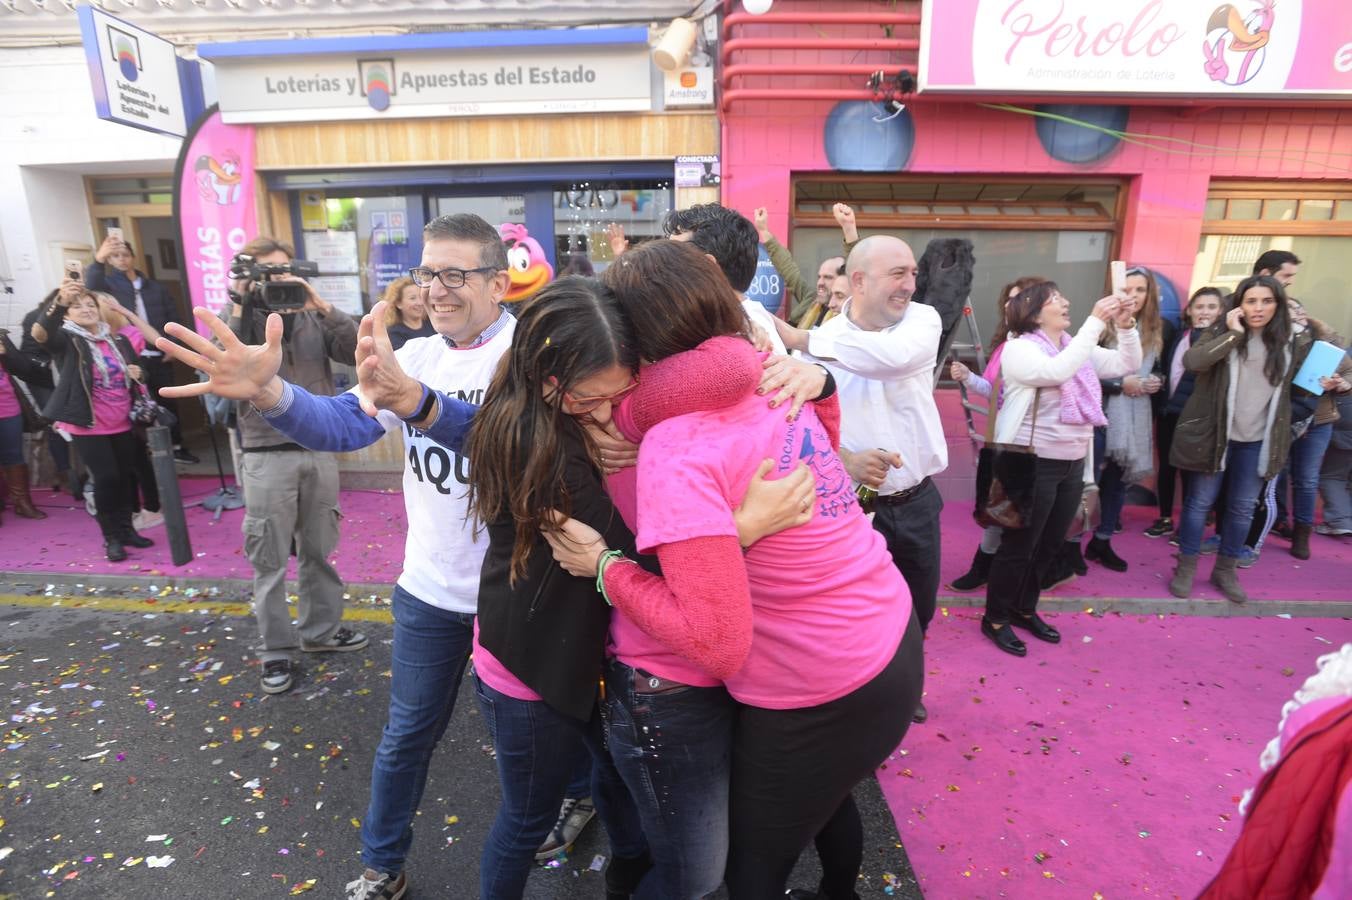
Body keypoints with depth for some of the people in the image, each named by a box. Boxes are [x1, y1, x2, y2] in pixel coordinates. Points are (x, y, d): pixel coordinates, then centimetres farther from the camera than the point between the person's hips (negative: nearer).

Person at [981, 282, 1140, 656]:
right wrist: (1095, 321, -25)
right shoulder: (1019, 348, -12)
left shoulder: (1077, 346, 10)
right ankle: (995, 618, 17)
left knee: (1050, 545, 17)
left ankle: (1024, 609, 34)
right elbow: (1058, 371, -29)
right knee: (1019, 547, 1)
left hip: (1072, 464, 8)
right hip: (1034, 464, -8)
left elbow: (1127, 364, 11)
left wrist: (1126, 326, -5)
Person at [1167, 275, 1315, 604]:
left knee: (1243, 507, 12)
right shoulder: (1220, 333, -6)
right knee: (1199, 502, 4)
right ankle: (1186, 568, 16)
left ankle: (1225, 569, 27)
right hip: (1214, 433, -4)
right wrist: (1234, 333, -24)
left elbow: (1299, 385, 16)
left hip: (1258, 440, 4)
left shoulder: (1291, 341, 4)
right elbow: (1192, 361, -26)